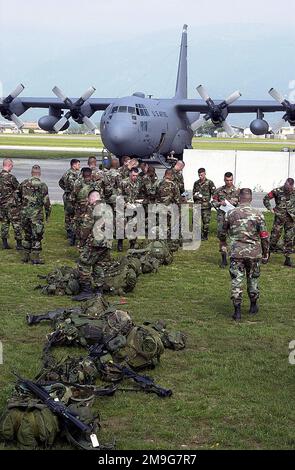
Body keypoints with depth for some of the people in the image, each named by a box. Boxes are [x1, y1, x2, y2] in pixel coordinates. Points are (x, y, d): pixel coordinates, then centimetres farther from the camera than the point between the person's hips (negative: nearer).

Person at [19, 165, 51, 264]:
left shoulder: (24, 183, 4)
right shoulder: (42, 185, -10)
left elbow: (19, 197, 12)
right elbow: (46, 202, -9)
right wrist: (47, 214, 2)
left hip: (25, 212, 5)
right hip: (36, 214, -5)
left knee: (27, 235, 17)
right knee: (37, 236, 2)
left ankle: (26, 256, 21)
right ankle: (35, 257, 2)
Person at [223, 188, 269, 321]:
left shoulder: (231, 214, -4)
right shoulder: (258, 214, -6)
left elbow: (224, 232, 11)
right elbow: (264, 236, -4)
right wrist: (265, 254, 7)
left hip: (236, 253, -1)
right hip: (254, 253, 1)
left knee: (236, 281, 3)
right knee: (253, 280, 17)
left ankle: (237, 311, 0)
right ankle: (253, 306, 29)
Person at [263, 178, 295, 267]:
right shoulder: (278, 191, -7)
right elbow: (266, 199, 2)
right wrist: (270, 209, -4)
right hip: (279, 218, -2)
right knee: (274, 236, -1)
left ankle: (288, 259, 9)